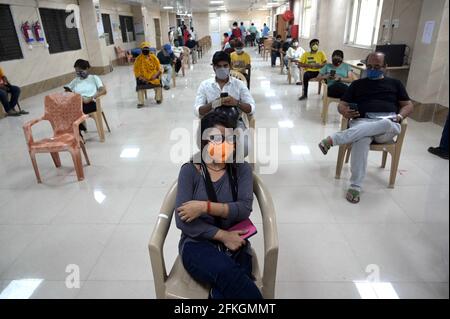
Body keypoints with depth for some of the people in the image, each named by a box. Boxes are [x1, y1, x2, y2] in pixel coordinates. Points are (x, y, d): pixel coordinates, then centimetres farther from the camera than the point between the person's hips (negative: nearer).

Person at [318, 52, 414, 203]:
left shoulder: (395, 83, 23)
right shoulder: (357, 84, 21)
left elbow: (408, 105, 19)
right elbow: (342, 105, 14)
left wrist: (399, 116, -4)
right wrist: (345, 112, -11)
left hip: (388, 126, 1)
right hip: (361, 122, 0)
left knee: (385, 124, -39)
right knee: (362, 139, -39)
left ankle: (332, 139, -42)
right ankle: (355, 186, -36)